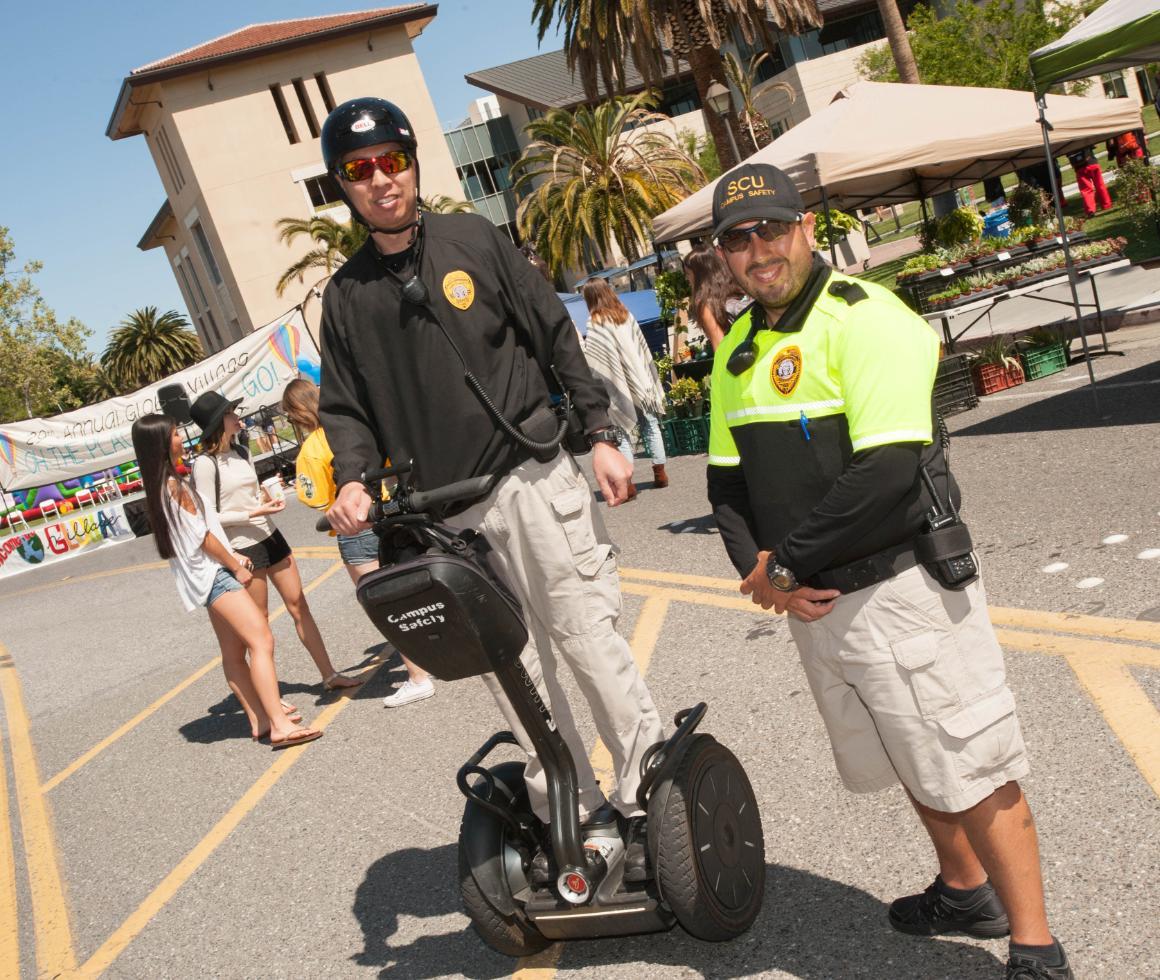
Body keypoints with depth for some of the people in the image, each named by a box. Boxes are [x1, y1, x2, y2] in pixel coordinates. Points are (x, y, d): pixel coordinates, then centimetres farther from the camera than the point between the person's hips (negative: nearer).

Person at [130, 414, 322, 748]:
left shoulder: (160, 485, 12)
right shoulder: (174, 485, -17)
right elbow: (202, 536, -16)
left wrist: (231, 555, 10)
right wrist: (236, 566, -6)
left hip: (209, 577, 11)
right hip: (212, 574, -11)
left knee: (234, 651, 13)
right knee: (262, 641, -17)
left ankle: (260, 720, 18)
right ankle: (280, 725, -23)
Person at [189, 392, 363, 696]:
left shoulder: (240, 453, 10)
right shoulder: (205, 464, -14)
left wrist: (269, 498, 0)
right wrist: (254, 513, -19)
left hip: (269, 536, 7)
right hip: (243, 547, -7)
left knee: (298, 604, 9)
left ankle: (329, 675, 16)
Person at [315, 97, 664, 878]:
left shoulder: (474, 240, 4)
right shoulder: (346, 294, 11)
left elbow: (557, 337, 4)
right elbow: (346, 406, 11)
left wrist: (602, 436, -2)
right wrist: (353, 480, -9)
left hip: (531, 481, -3)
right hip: (443, 516, 3)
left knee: (588, 638, -3)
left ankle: (647, 798, 11)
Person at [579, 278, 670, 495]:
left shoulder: (595, 323, -9)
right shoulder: (626, 315, 8)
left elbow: (590, 360, -14)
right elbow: (643, 348, 10)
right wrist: (651, 380, 15)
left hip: (619, 387, -5)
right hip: (641, 381, 5)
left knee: (623, 433, -1)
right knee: (650, 426, 12)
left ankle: (626, 482, -4)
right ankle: (660, 473, 15)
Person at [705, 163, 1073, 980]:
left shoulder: (863, 318, -16)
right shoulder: (737, 348, 9)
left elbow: (889, 474, -25)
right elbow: (727, 477, 12)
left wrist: (786, 562, -17)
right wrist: (760, 570, -6)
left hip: (900, 585, -7)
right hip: (814, 601, 8)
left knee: (972, 770, 1)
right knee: (914, 764, 23)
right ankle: (965, 892, 45)